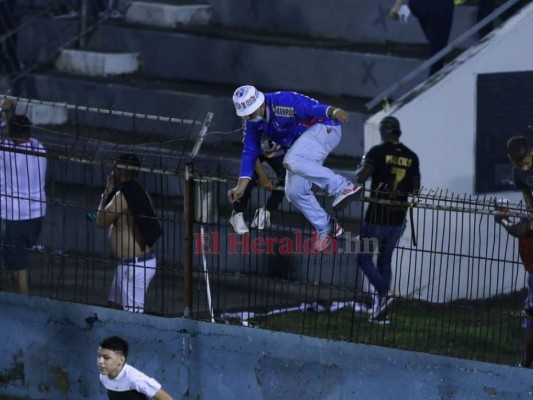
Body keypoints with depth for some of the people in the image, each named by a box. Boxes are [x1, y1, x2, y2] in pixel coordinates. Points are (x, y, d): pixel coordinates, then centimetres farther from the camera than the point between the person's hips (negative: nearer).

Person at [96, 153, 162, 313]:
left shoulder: (122, 195, -18)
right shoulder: (140, 193, 10)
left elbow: (101, 221, -9)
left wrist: (107, 192, 0)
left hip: (135, 265, -10)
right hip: (135, 262, 10)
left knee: (133, 312, -10)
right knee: (114, 305, 20)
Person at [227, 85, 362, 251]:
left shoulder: (282, 102, -27)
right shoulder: (251, 121, -2)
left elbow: (312, 108, -39)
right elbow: (250, 152, 1)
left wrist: (332, 111, -61)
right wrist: (241, 186, -4)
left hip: (324, 128, -9)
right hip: (302, 140, 9)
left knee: (292, 161, -33)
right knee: (294, 191, -1)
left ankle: (343, 187, -31)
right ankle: (325, 228, 14)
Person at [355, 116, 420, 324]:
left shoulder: (378, 152, -9)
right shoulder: (411, 156, 6)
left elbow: (360, 177, -16)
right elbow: (415, 189, 10)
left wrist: (363, 166, 4)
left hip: (377, 216, -5)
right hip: (398, 218, 5)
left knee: (364, 258, 4)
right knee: (385, 259, 14)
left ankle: (383, 292, -19)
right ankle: (379, 311, 13)